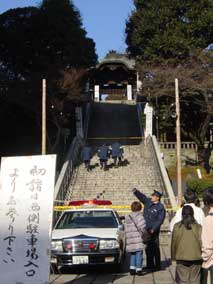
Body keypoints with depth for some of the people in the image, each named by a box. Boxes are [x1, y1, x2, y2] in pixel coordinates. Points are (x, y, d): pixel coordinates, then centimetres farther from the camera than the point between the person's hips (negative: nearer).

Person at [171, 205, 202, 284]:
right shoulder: (198, 227, -8)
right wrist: (202, 256, 9)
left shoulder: (177, 226, -6)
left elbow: (173, 243, -1)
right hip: (195, 257, 0)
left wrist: (173, 256, 10)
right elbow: (201, 242, -4)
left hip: (181, 258, 0)